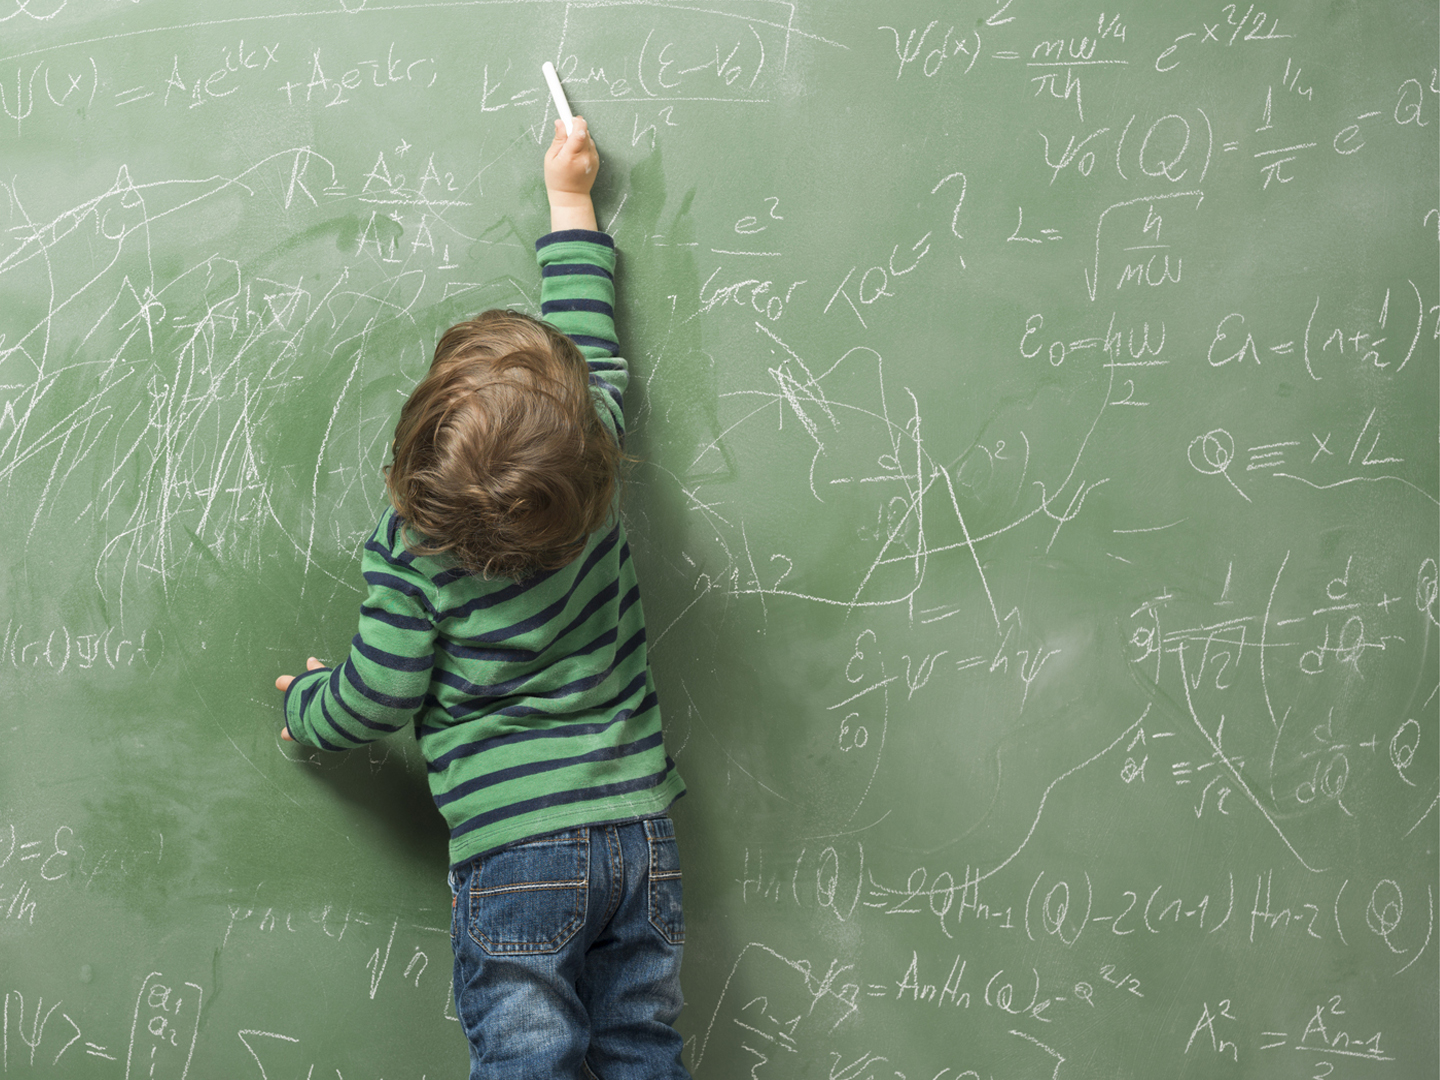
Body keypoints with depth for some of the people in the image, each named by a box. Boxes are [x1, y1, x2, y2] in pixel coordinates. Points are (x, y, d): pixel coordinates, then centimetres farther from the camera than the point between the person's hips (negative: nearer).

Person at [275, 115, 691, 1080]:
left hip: (515, 852, -4)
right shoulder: (596, 470, -4)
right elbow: (595, 347, 14)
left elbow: (375, 703, -4)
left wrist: (306, 704, 20)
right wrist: (569, 200, 26)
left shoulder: (408, 550, -13)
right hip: (642, 829, 4)